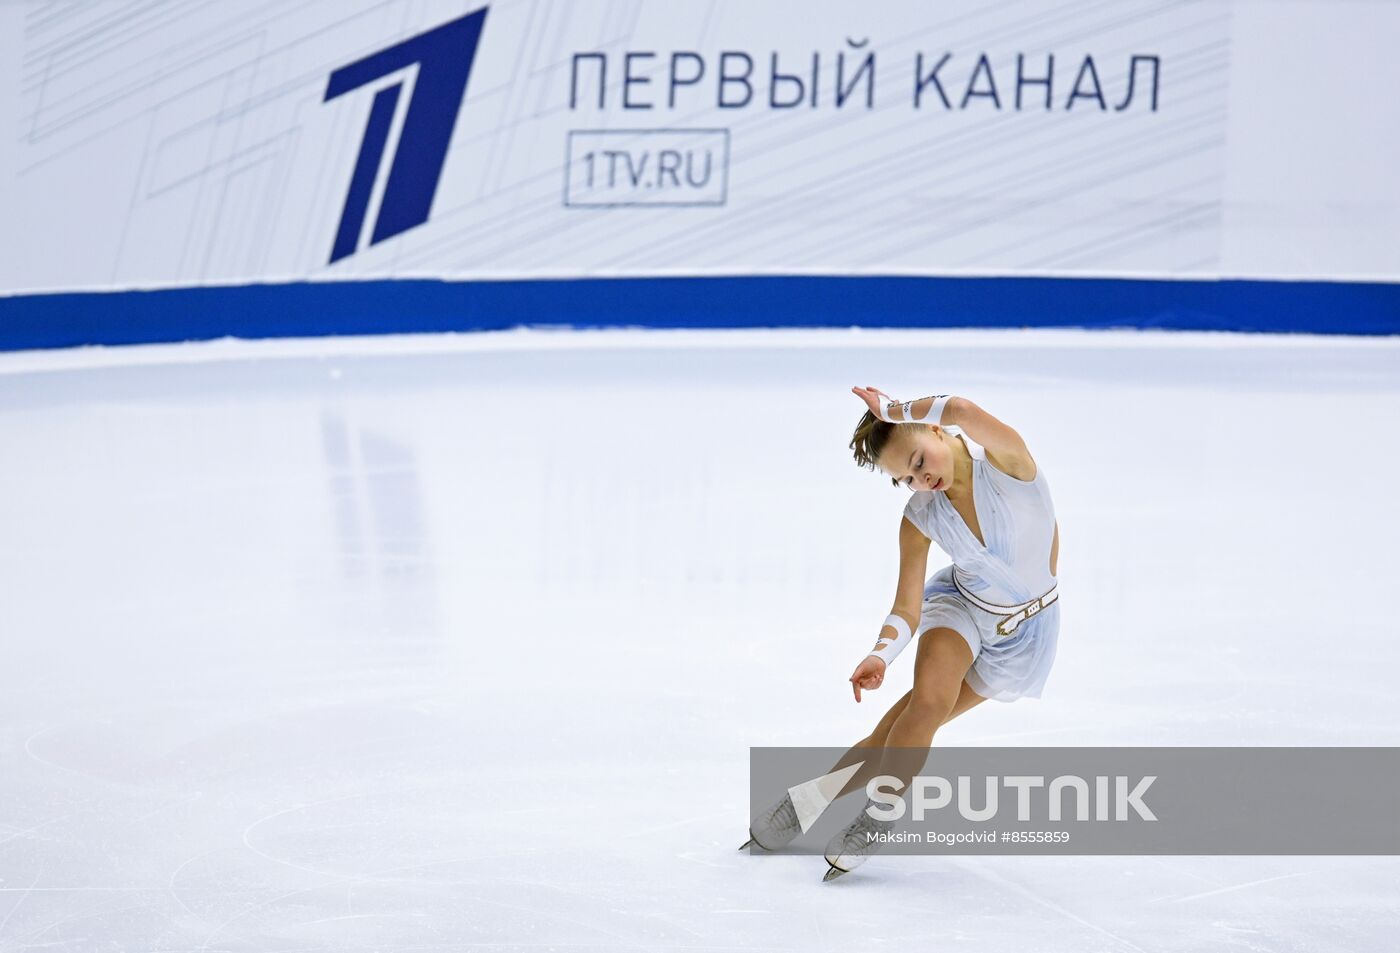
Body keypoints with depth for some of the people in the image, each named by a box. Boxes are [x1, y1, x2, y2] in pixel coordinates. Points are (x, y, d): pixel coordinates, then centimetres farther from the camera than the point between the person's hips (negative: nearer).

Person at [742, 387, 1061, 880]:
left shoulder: (1006, 460, -26)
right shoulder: (919, 520, -16)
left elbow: (963, 410, -49)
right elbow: (906, 610, -14)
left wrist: (893, 410, -34)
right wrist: (881, 655, -33)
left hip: (1024, 630, -1)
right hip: (961, 603, 1)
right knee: (928, 701, -24)